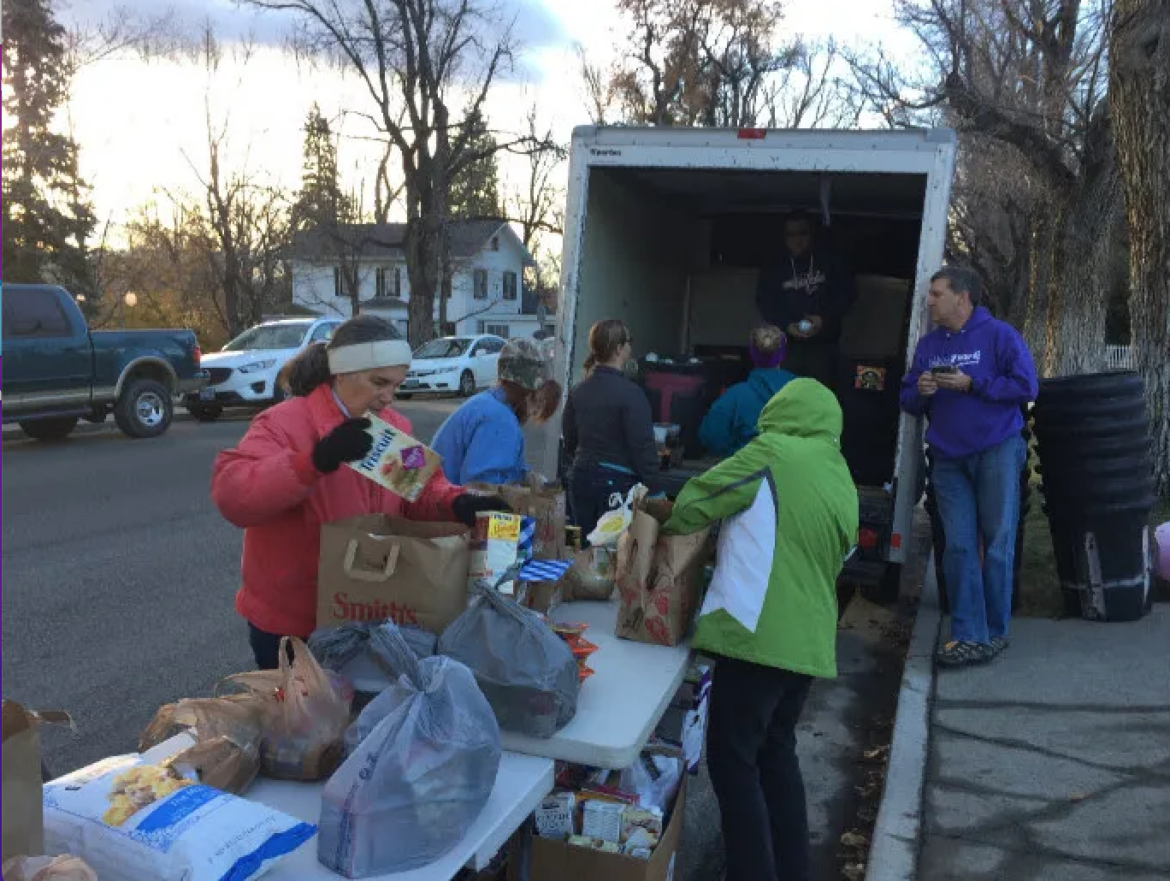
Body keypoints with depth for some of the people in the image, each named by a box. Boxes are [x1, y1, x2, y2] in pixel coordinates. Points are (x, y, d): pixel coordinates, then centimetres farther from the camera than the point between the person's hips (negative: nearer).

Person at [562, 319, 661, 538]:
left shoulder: (578, 391, 4)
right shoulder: (630, 394, -16)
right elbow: (643, 446, -15)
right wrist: (649, 485, -6)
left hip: (581, 477, 6)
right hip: (618, 481, -6)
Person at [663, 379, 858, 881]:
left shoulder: (772, 452, -6)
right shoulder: (845, 485, 15)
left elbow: (693, 504, -4)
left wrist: (673, 526, 17)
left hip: (759, 635, -8)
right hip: (808, 642, 8)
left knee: (733, 761, 2)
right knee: (776, 754, 22)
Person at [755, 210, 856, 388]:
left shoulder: (830, 261, 7)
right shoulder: (774, 268, 7)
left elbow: (847, 292, 5)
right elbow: (764, 302, 4)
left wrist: (825, 318, -10)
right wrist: (786, 325, -12)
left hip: (823, 343, 0)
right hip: (788, 344, 0)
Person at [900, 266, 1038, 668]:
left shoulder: (999, 335, -4)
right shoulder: (928, 344, 11)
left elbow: (1027, 387, -11)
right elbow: (908, 401, 13)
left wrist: (971, 384, -16)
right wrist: (921, 391, -9)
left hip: (996, 452, -4)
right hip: (948, 458, 4)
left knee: (997, 544, 3)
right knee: (958, 547, 1)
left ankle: (994, 633, 15)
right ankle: (968, 635, 5)